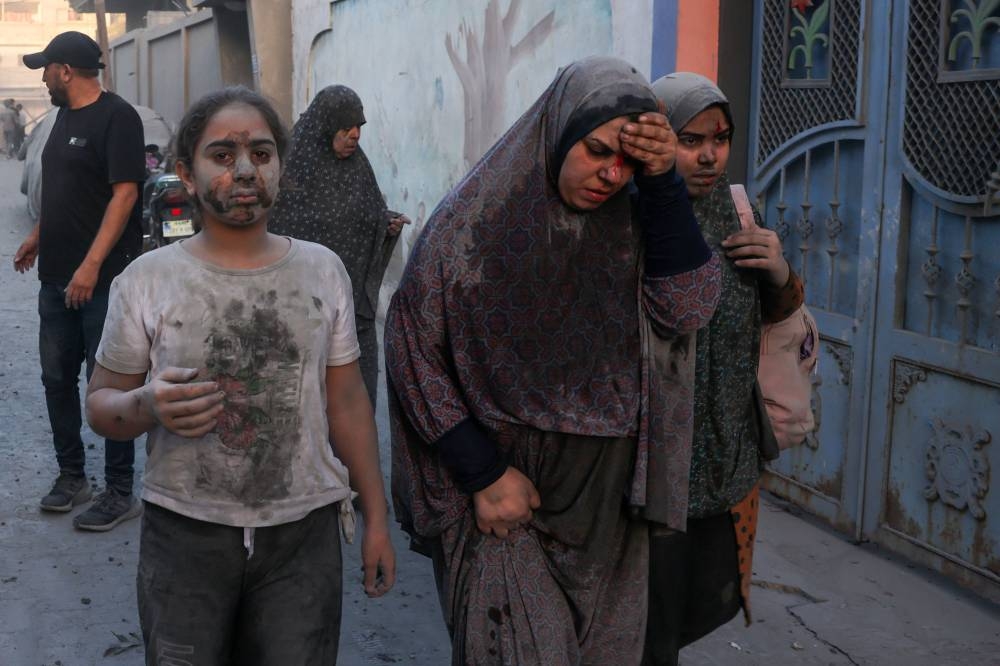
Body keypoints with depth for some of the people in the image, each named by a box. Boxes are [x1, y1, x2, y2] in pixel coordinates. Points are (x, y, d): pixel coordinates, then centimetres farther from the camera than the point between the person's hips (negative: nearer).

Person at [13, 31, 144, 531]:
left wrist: (91, 266, -24)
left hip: (102, 279, -8)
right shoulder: (66, 117, 15)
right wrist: (37, 237, 24)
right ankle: (71, 477, 27)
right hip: (57, 278, 9)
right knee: (57, 379, 13)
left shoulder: (117, 117, -11)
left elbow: (124, 194, -19)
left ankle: (120, 493, 8)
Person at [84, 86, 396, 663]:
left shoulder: (324, 271, 1)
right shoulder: (146, 280, -5)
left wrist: (377, 517, 9)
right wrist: (147, 405, -20)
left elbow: (347, 401, 7)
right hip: (184, 534, -1)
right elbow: (101, 403, 3)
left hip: (305, 532, 1)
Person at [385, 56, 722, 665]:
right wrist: (483, 473, -13)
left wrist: (662, 181, -19)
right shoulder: (477, 216, -12)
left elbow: (688, 307, -13)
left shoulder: (628, 223, 0)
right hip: (499, 498, -4)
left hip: (603, 500, 4)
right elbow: (411, 347, -11)